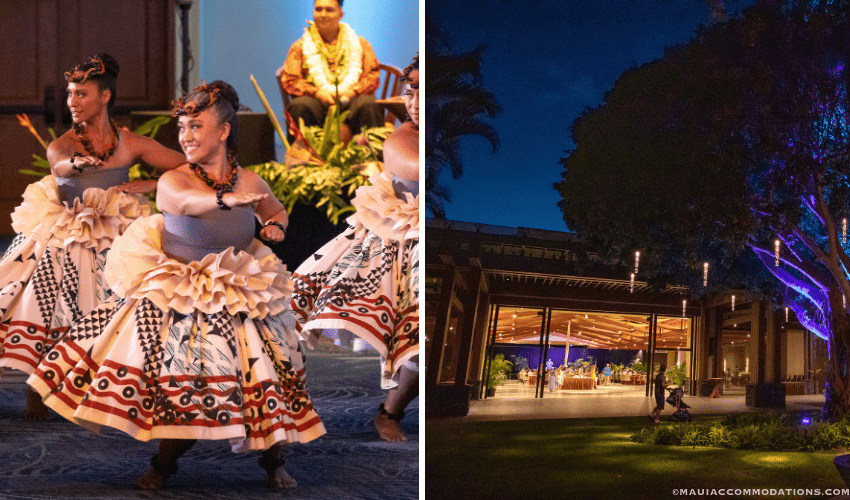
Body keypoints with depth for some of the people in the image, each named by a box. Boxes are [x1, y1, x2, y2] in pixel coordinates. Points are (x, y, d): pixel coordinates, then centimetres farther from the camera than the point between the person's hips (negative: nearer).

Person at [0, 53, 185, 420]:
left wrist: (146, 186, -11)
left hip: (108, 243, 1)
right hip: (59, 239, 0)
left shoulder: (131, 144, 0)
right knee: (42, 300, -13)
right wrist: (75, 163, -52)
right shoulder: (63, 144, -3)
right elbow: (59, 163, -29)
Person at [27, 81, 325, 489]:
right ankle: (165, 462, 20)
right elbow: (182, 201, -38)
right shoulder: (172, 181, -12)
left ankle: (272, 458, 21)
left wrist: (276, 226, -3)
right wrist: (227, 199, -58)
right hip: (176, 298, -2)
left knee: (262, 374, -1)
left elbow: (276, 211, 22)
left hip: (237, 297, 2)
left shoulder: (250, 182, -1)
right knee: (175, 377, -2)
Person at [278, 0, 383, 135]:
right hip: (317, 100, 0)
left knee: (368, 104, -33)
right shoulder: (300, 46, 17)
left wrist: (353, 91, -10)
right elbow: (289, 79, 7)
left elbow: (373, 75, 11)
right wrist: (318, 93, -10)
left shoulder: (359, 43, 19)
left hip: (351, 99, 0)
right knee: (300, 105, -34)